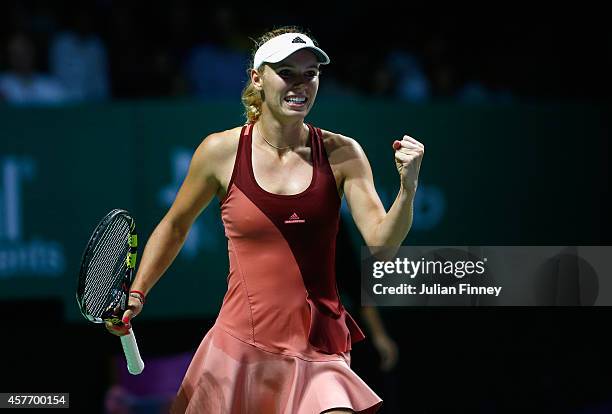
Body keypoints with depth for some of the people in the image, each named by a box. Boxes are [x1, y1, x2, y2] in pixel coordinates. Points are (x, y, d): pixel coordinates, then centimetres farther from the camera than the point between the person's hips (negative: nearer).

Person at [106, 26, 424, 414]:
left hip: (320, 354, 0)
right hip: (241, 347, 0)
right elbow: (175, 226, 14)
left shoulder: (341, 154, -1)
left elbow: (381, 241, -6)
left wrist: (407, 190, -23)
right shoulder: (221, 151, -1)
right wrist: (136, 294, 9)